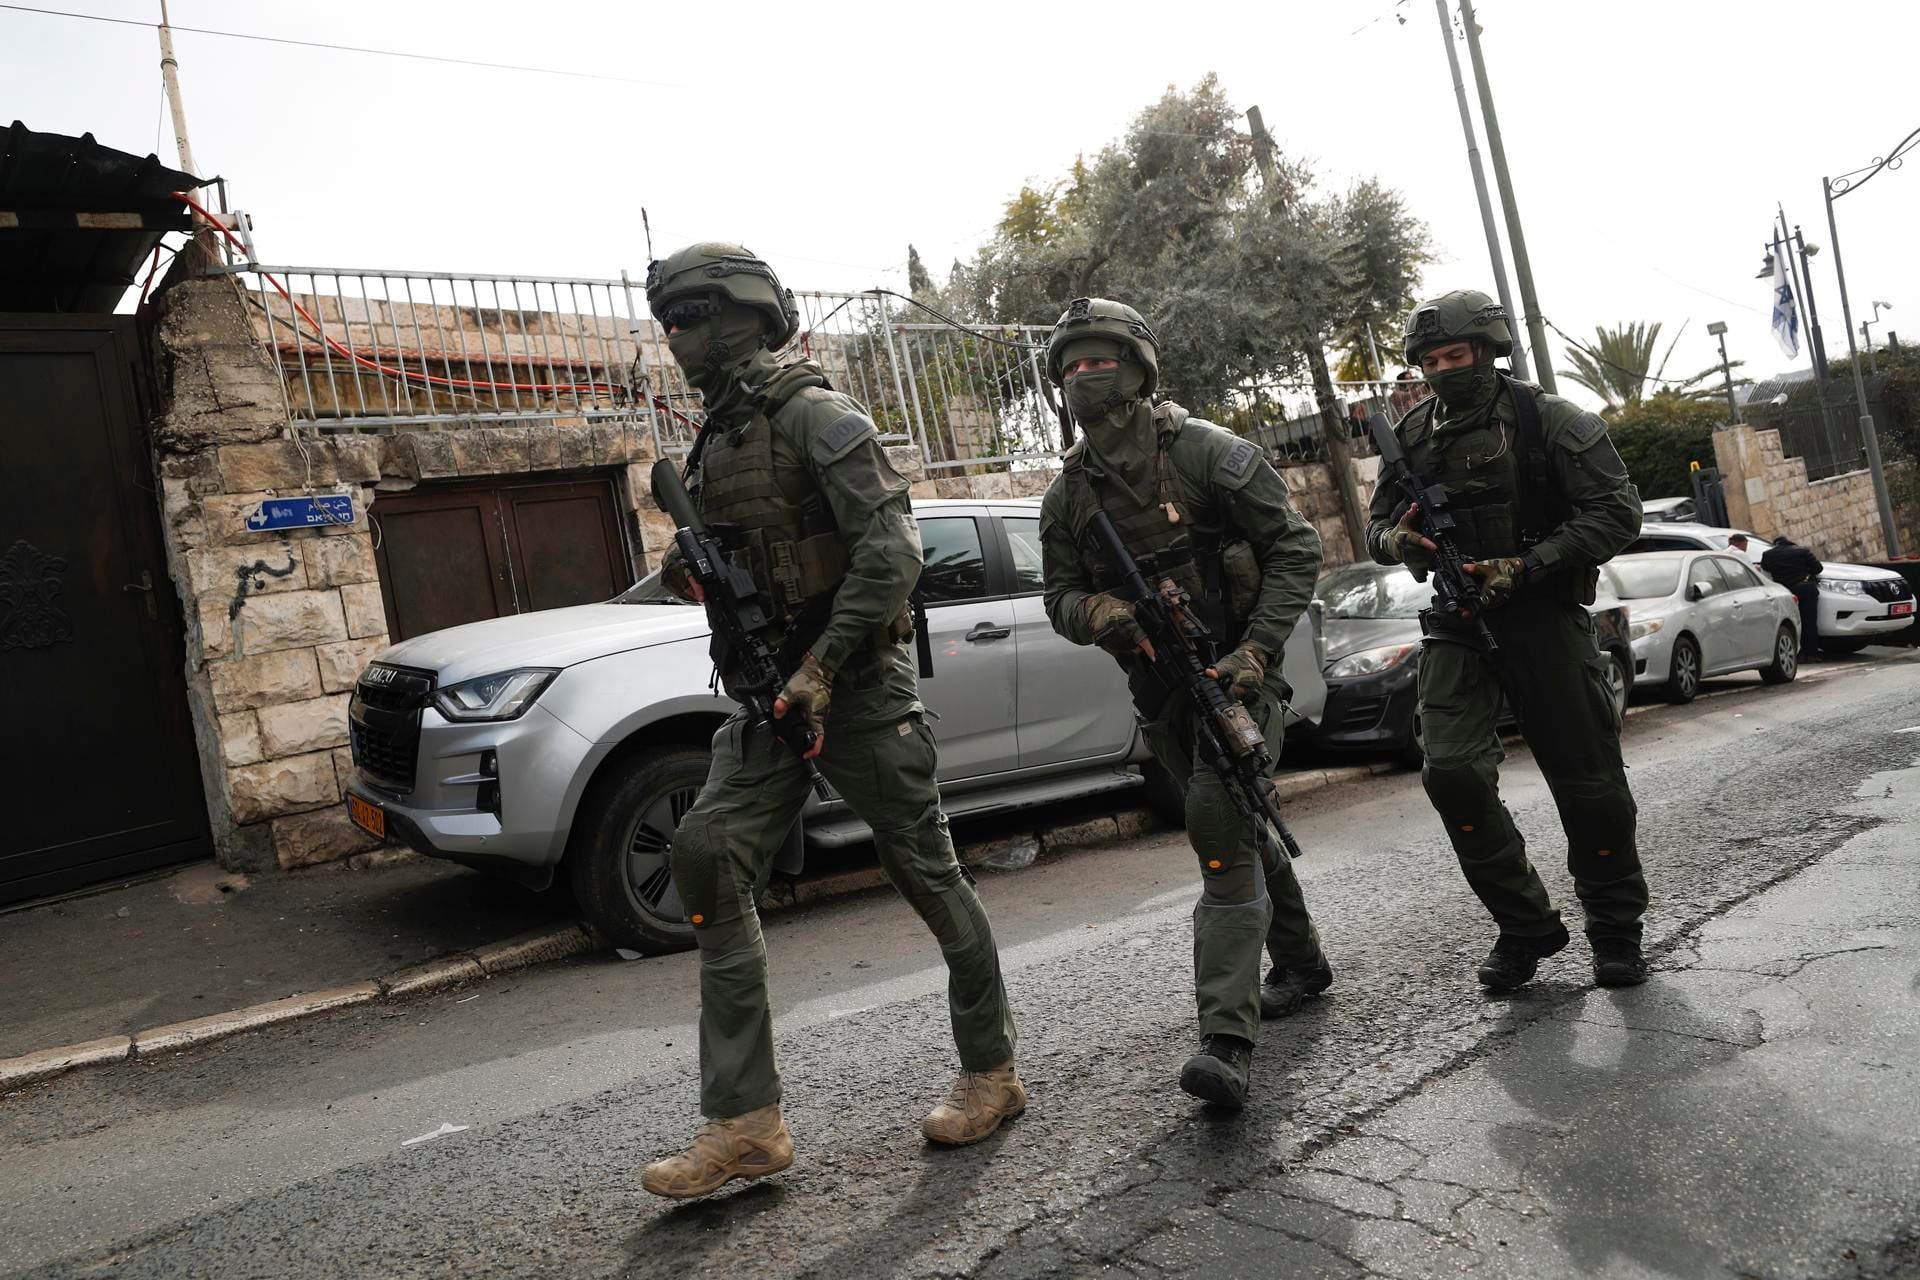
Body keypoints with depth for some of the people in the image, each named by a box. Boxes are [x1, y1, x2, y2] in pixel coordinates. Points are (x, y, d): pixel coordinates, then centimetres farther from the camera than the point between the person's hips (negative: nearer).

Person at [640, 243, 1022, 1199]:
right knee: (710, 855, -6)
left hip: (856, 686, -7)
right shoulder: (713, 441, 15)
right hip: (769, 689, 8)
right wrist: (690, 575, 5)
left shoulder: (814, 413, -10)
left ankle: (991, 1071, 22)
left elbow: (891, 550, -20)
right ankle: (745, 1123, -2)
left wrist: (821, 664, -23)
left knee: (925, 871, 2)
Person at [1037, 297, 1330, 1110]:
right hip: (1159, 685, 6)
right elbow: (1060, 597, 5)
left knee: (1219, 826, -21)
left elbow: (1296, 548, -11)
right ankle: (1300, 963, 41)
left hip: (1235, 672, -6)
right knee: (1235, 828, 19)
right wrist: (1099, 613, -19)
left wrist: (1258, 649, -21)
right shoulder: (1067, 494, 3)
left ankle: (1228, 1041, -21)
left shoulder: (1208, 454, -12)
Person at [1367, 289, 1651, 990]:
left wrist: (1525, 567, -18)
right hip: (1454, 625, 3)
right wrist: (1397, 538, -9)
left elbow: (1617, 512, -8)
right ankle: (1525, 926, 5)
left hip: (1543, 615, -3)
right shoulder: (1411, 435, 8)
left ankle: (1616, 932, 24)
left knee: (1587, 780, 3)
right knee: (1452, 771, -14)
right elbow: (1377, 523, 16)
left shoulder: (1548, 419, -4)